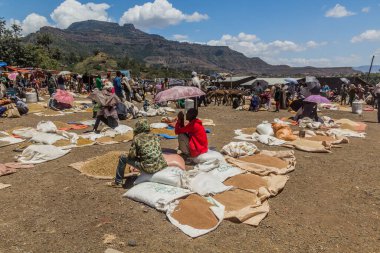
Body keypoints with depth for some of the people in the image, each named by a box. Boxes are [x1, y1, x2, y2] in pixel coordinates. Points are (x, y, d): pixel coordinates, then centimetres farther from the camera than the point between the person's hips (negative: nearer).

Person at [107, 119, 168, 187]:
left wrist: (138, 155, 20)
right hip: (161, 166, 6)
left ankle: (118, 182, 21)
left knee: (122, 158, 11)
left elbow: (132, 155, -4)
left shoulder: (137, 138, -4)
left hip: (148, 168, -6)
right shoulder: (154, 136, 12)